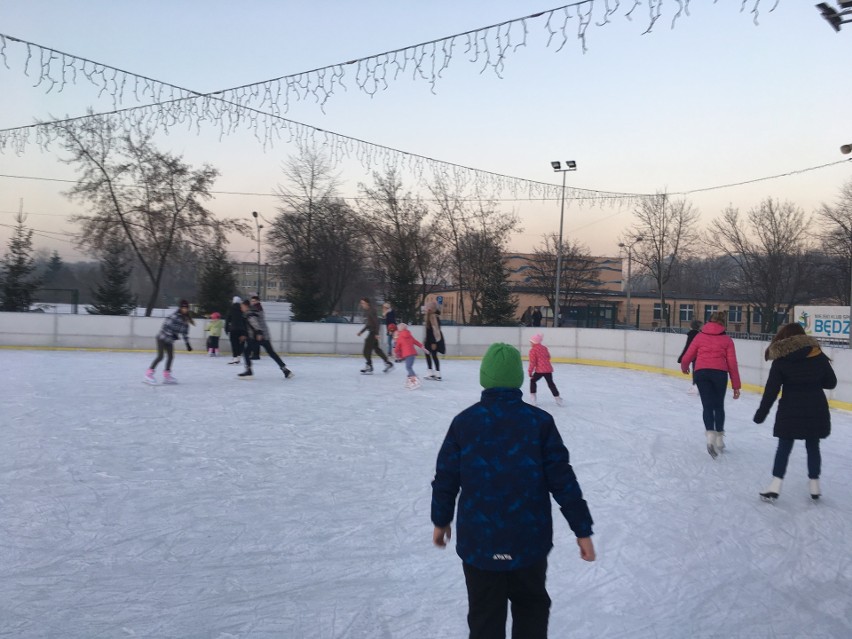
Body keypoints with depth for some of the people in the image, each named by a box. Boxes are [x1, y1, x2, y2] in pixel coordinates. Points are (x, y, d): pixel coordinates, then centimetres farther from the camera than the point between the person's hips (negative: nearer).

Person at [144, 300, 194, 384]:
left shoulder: (186, 320, 5)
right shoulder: (175, 316, -18)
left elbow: (185, 332, 12)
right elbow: (165, 325, -22)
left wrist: (187, 343, 11)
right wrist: (172, 334, -23)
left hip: (169, 340, 8)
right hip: (162, 338, -8)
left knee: (171, 357, 9)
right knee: (160, 356, -12)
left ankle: (166, 376, 20)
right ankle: (149, 374, -7)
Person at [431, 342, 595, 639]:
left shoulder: (463, 422, -7)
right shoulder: (540, 421, -9)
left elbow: (446, 478, 0)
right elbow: (562, 478, -8)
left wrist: (441, 520, 16)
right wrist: (582, 529, 1)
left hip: (479, 542, 0)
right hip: (529, 541, 0)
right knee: (531, 609, 22)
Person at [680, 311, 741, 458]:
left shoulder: (700, 336, 14)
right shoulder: (727, 339, 12)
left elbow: (687, 357, 13)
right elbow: (732, 364, 6)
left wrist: (684, 367, 36)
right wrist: (736, 386, 10)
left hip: (701, 372, 0)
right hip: (719, 373, 0)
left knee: (708, 406, 5)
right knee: (719, 406, 17)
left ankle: (710, 437, -13)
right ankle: (719, 439, 20)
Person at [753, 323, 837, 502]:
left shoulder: (780, 360, -7)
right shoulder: (818, 355, -2)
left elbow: (771, 390, -9)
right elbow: (831, 382, 7)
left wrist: (761, 413, -2)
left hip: (790, 411, -2)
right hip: (816, 410, 2)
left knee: (784, 447, 7)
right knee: (813, 446, 15)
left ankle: (775, 486, 2)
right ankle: (814, 485, 22)